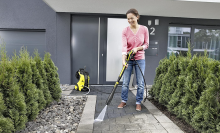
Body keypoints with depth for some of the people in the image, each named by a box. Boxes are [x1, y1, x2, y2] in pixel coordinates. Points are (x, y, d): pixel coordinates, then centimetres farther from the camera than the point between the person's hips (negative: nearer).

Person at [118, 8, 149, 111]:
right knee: (125, 82, 7)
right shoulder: (125, 31, -8)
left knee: (140, 83, 5)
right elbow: (124, 46, -19)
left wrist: (137, 48, -18)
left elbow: (146, 44, 1)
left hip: (140, 59, 1)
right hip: (128, 60, 0)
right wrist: (123, 60, -31)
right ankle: (123, 101, 25)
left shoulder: (144, 29, -4)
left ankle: (138, 102, 22)